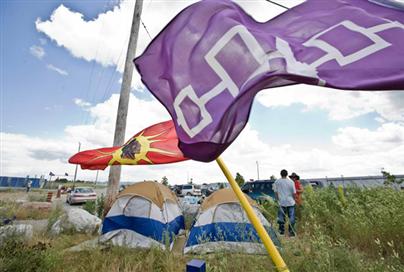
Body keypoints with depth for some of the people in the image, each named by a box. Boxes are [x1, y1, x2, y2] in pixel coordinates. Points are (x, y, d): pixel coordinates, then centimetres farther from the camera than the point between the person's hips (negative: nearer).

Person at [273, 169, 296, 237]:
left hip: (282, 202, 1)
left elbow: (276, 192, 2)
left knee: (281, 217, 10)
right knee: (291, 217, 8)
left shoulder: (277, 182, -3)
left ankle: (281, 231, 17)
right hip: (290, 202, -1)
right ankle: (291, 232, 11)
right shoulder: (291, 182, -5)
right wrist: (293, 199, 15)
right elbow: (294, 193, -2)